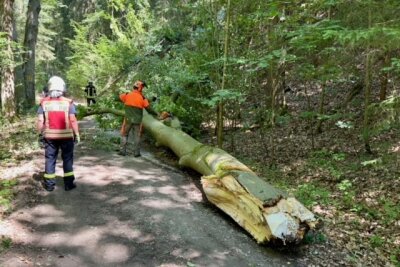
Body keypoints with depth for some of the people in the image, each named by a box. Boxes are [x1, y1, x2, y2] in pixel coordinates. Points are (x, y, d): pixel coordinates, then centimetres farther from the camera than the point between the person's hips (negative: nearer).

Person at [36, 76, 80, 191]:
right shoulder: (68, 102, -8)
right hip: (66, 136, -2)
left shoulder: (44, 103, -1)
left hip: (50, 136, 2)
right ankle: (68, 183, 11)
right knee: (67, 159, 9)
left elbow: (40, 121, -3)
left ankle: (49, 184, 17)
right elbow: (73, 120, -11)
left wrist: (40, 134, 7)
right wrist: (77, 134, -3)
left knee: (50, 159, 12)